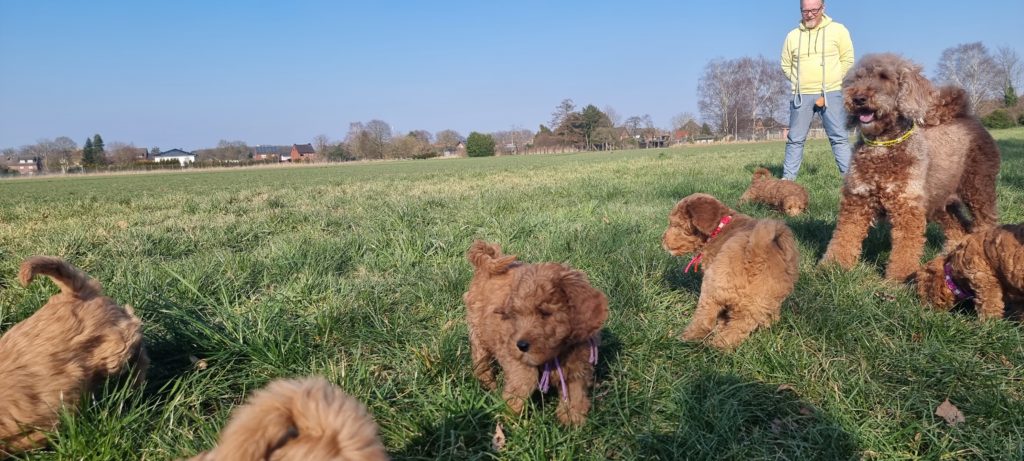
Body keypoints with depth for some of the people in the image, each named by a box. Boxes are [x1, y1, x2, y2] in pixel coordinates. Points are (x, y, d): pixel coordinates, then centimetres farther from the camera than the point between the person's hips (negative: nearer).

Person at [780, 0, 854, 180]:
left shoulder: (838, 30, 3)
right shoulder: (792, 36, 9)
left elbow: (847, 60, 5)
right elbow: (786, 65, 16)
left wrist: (830, 81, -2)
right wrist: (800, 82, 4)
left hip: (831, 93, -2)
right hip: (801, 95, 2)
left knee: (839, 137, -3)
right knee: (795, 139, 4)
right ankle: (788, 178, 10)